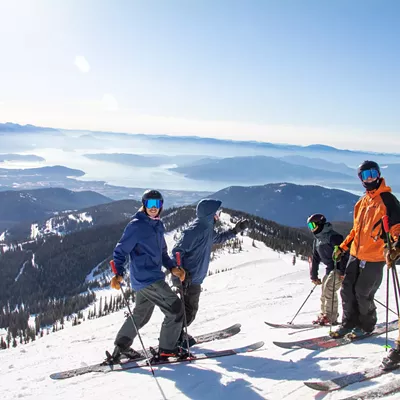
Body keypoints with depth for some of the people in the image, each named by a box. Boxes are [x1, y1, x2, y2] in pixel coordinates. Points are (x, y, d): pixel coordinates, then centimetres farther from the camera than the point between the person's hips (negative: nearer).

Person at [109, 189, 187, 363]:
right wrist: (118, 274, -24)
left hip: (154, 276, 9)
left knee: (141, 314, 21)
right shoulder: (136, 225, -13)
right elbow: (121, 250, -13)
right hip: (147, 279, -9)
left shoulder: (158, 225, 12)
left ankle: (121, 346, 32)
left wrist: (172, 268, 6)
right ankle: (167, 348, 7)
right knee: (175, 309, -5)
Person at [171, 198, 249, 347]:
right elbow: (177, 251, -22)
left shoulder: (208, 229, 9)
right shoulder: (195, 230, -21)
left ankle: (179, 334, 32)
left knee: (191, 309, 19)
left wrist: (235, 230, 25)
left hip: (196, 278, 10)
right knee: (189, 310, -2)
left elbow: (219, 238, 32)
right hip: (188, 279, -10)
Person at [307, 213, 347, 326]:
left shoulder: (332, 236, -16)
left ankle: (331, 317, -14)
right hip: (330, 269, 9)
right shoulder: (317, 240, 13)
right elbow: (315, 258, 18)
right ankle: (324, 314, 18)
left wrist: (343, 272, -28)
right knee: (324, 289, 8)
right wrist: (313, 275, 16)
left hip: (340, 268, -9)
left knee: (329, 288, -19)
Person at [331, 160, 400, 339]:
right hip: (356, 254, 7)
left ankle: (366, 326, 21)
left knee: (362, 294, 0)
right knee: (347, 290, 8)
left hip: (374, 257, -7)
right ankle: (349, 322, 24)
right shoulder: (362, 202, 15)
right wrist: (342, 247, 20)